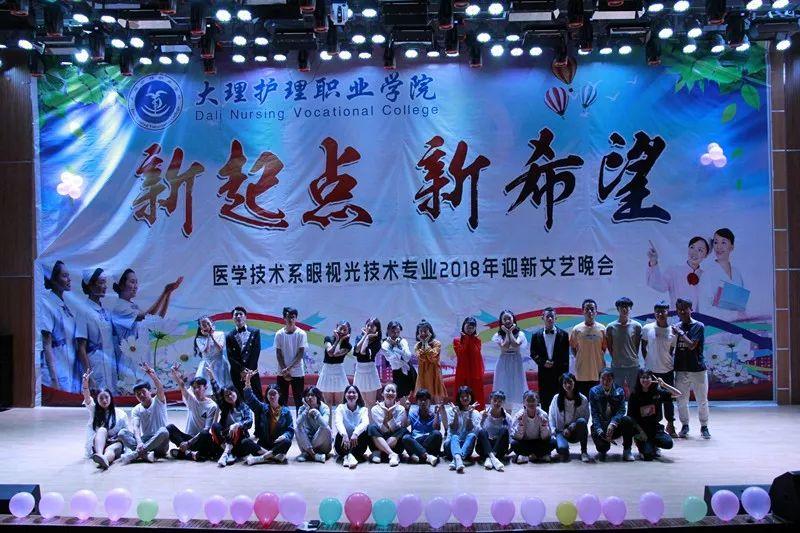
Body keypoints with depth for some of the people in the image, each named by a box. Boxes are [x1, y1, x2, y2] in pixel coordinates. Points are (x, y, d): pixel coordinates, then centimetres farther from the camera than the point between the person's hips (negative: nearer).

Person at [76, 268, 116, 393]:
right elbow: (81, 347, -10)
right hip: (96, 365, -6)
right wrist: (88, 372, -14)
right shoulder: (85, 312, -9)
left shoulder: (106, 311, 11)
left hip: (111, 365, 7)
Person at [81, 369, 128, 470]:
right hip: (97, 444, 1)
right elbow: (87, 397, -7)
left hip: (115, 444, -1)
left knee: (110, 449, -36)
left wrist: (119, 439, -12)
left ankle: (104, 459, -74)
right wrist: (85, 382, -24)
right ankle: (99, 455, -60)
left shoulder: (120, 414, 9)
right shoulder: (94, 410, 11)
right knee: (102, 429, -31)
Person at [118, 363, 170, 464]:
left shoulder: (158, 402, 3)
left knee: (163, 431, -35)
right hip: (144, 440, 2)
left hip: (160, 444, -2)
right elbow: (136, 428, -7)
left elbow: (160, 389, -19)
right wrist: (139, 442, -29)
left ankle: (134, 454, -34)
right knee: (122, 432, -19)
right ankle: (146, 453, -40)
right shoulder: (136, 410, 9)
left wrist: (153, 376, -40)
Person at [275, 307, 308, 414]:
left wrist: (289, 368, -15)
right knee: (282, 400, 5)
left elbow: (301, 354, -7)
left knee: (298, 400, 4)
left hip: (298, 373, -1)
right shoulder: (279, 334, 0)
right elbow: (278, 354, 0)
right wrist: (284, 370, -9)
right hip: (282, 373, 1)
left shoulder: (301, 334, -4)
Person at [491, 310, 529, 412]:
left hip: (516, 363, 1)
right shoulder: (499, 335, 1)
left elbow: (516, 344, -16)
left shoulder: (519, 333, 3)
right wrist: (507, 332, -6)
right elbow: (504, 347, -14)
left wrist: (510, 332, -6)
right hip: (504, 364, -1)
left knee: (516, 386, 1)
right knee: (504, 386, -3)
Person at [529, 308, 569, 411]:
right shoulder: (536, 335, 6)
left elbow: (566, 356, 2)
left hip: (559, 372, -1)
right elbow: (533, 353, 6)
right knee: (544, 400, 3)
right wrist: (543, 362, -10)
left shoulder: (563, 335, 3)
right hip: (544, 372, 1)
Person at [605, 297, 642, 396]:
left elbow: (638, 344, 7)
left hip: (633, 365, 0)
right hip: (617, 366, 0)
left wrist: (633, 357, 4)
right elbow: (609, 346, 7)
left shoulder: (636, 326, -2)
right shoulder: (611, 327, -2)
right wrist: (615, 358, 5)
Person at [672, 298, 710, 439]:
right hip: (681, 369, 3)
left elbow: (692, 345, -16)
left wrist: (680, 333, -12)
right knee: (681, 401, 8)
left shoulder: (699, 326, -6)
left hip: (697, 369, -3)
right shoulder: (676, 327, 6)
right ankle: (684, 426, 22)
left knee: (702, 401, 5)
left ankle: (704, 427, 20)